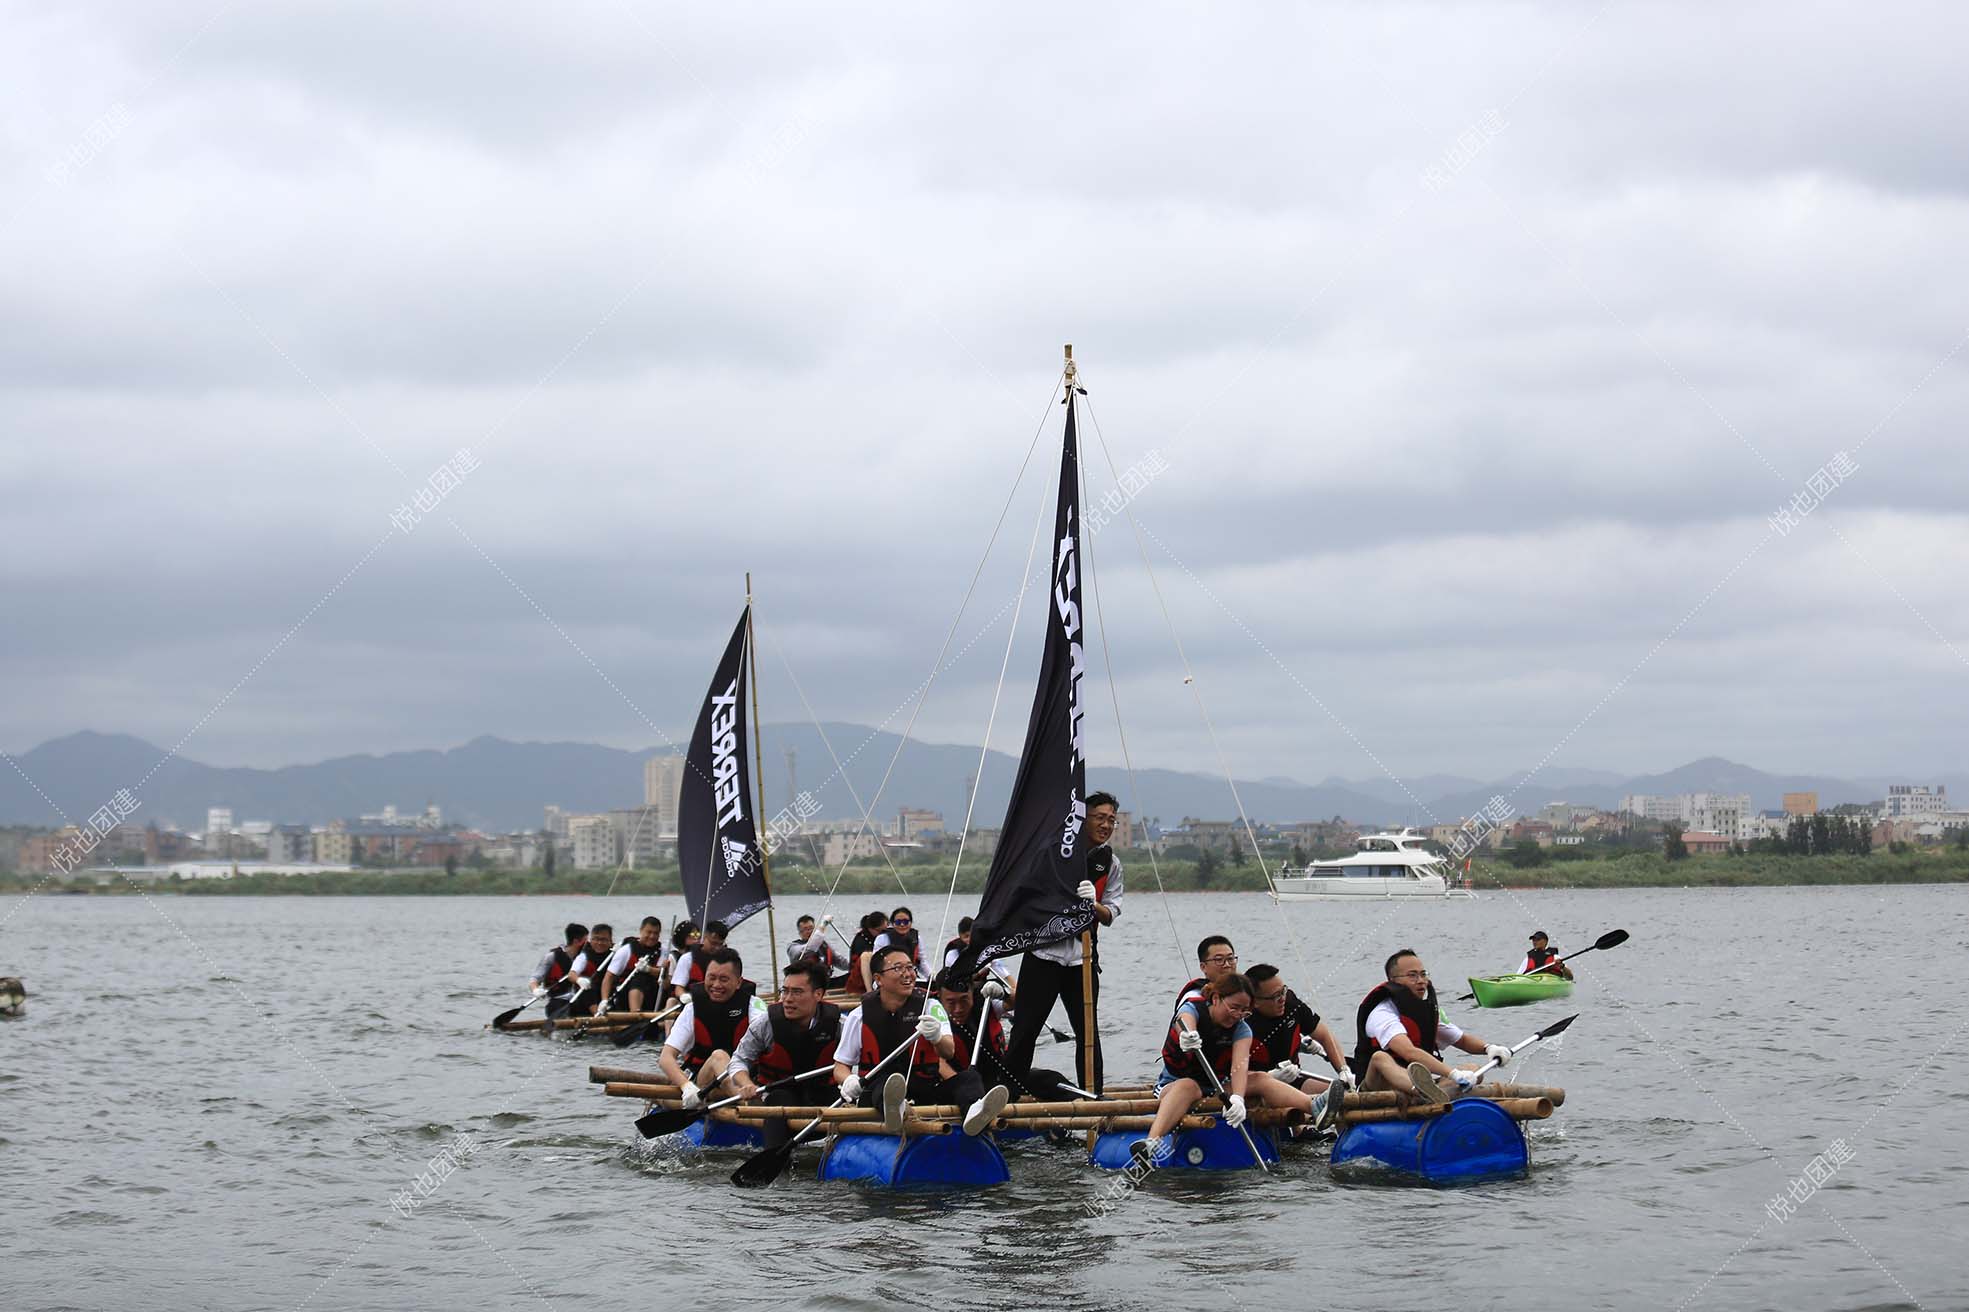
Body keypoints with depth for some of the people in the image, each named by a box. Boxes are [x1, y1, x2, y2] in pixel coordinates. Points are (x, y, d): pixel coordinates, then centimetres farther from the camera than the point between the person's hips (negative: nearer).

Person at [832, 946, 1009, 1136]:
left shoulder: (930, 1008, 6)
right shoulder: (859, 1017, 6)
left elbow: (949, 1052, -10)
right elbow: (840, 1066, 10)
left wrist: (937, 1037, -34)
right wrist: (849, 1081, -14)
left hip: (926, 1091, 2)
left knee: (968, 1078, -24)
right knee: (883, 1085, -36)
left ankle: (974, 1112, -59)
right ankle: (893, 1111, -72)